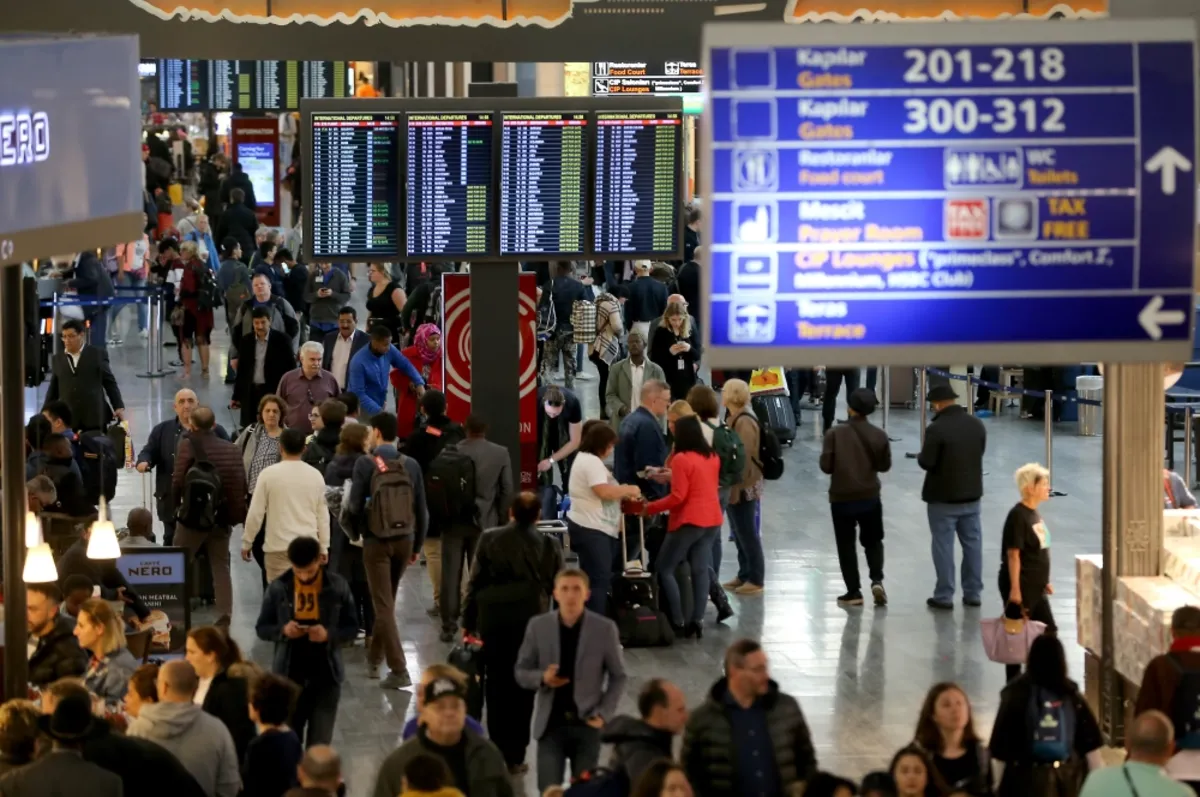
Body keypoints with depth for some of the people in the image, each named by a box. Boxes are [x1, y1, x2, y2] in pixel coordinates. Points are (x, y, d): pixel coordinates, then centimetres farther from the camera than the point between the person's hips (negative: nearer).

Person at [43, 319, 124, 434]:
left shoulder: (97, 354, 6)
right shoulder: (57, 359, 12)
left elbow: (110, 382, 7)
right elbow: (53, 390, 16)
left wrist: (119, 407, -1)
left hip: (95, 417, -1)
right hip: (67, 420, 1)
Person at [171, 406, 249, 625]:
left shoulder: (188, 444, -9)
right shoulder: (230, 448, 4)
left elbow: (178, 480, -12)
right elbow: (242, 484, 5)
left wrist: (177, 503, 5)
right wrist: (238, 514, 15)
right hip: (222, 516, 4)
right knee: (221, 566, 10)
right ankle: (224, 616, 3)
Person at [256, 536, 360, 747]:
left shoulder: (338, 586, -5)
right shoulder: (278, 588, -4)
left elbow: (352, 628, 1)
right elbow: (262, 628, 3)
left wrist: (329, 635, -20)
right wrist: (282, 630, -18)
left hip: (326, 676, -1)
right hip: (289, 675, 1)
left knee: (319, 745, 2)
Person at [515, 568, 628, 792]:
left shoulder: (605, 628, -4)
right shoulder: (538, 626, -2)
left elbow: (618, 676, 4)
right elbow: (521, 671, 5)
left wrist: (604, 714, -8)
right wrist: (542, 678, -17)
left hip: (587, 723, 0)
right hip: (551, 723, 0)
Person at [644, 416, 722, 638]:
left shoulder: (681, 459, -14)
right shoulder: (713, 457, 9)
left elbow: (678, 497, -18)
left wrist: (649, 508, -12)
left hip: (689, 521, -8)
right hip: (712, 520, 8)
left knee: (664, 569, 2)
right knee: (701, 570, 8)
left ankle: (678, 622, -3)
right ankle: (696, 621, 2)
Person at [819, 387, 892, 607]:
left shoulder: (835, 433, -13)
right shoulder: (879, 435, -6)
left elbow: (825, 466, -12)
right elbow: (885, 465, 3)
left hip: (842, 498, -2)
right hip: (870, 497, 2)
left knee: (846, 545, 9)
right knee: (873, 541, 18)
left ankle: (854, 592, 9)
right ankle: (877, 580, -2)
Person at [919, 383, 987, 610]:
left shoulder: (936, 429, -20)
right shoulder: (977, 424, 2)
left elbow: (926, 462, -19)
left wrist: (920, 456, 1)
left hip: (943, 497, -6)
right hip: (972, 493, 6)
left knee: (943, 545, 1)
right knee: (973, 543, 12)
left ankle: (944, 596, 4)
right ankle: (973, 593, 18)